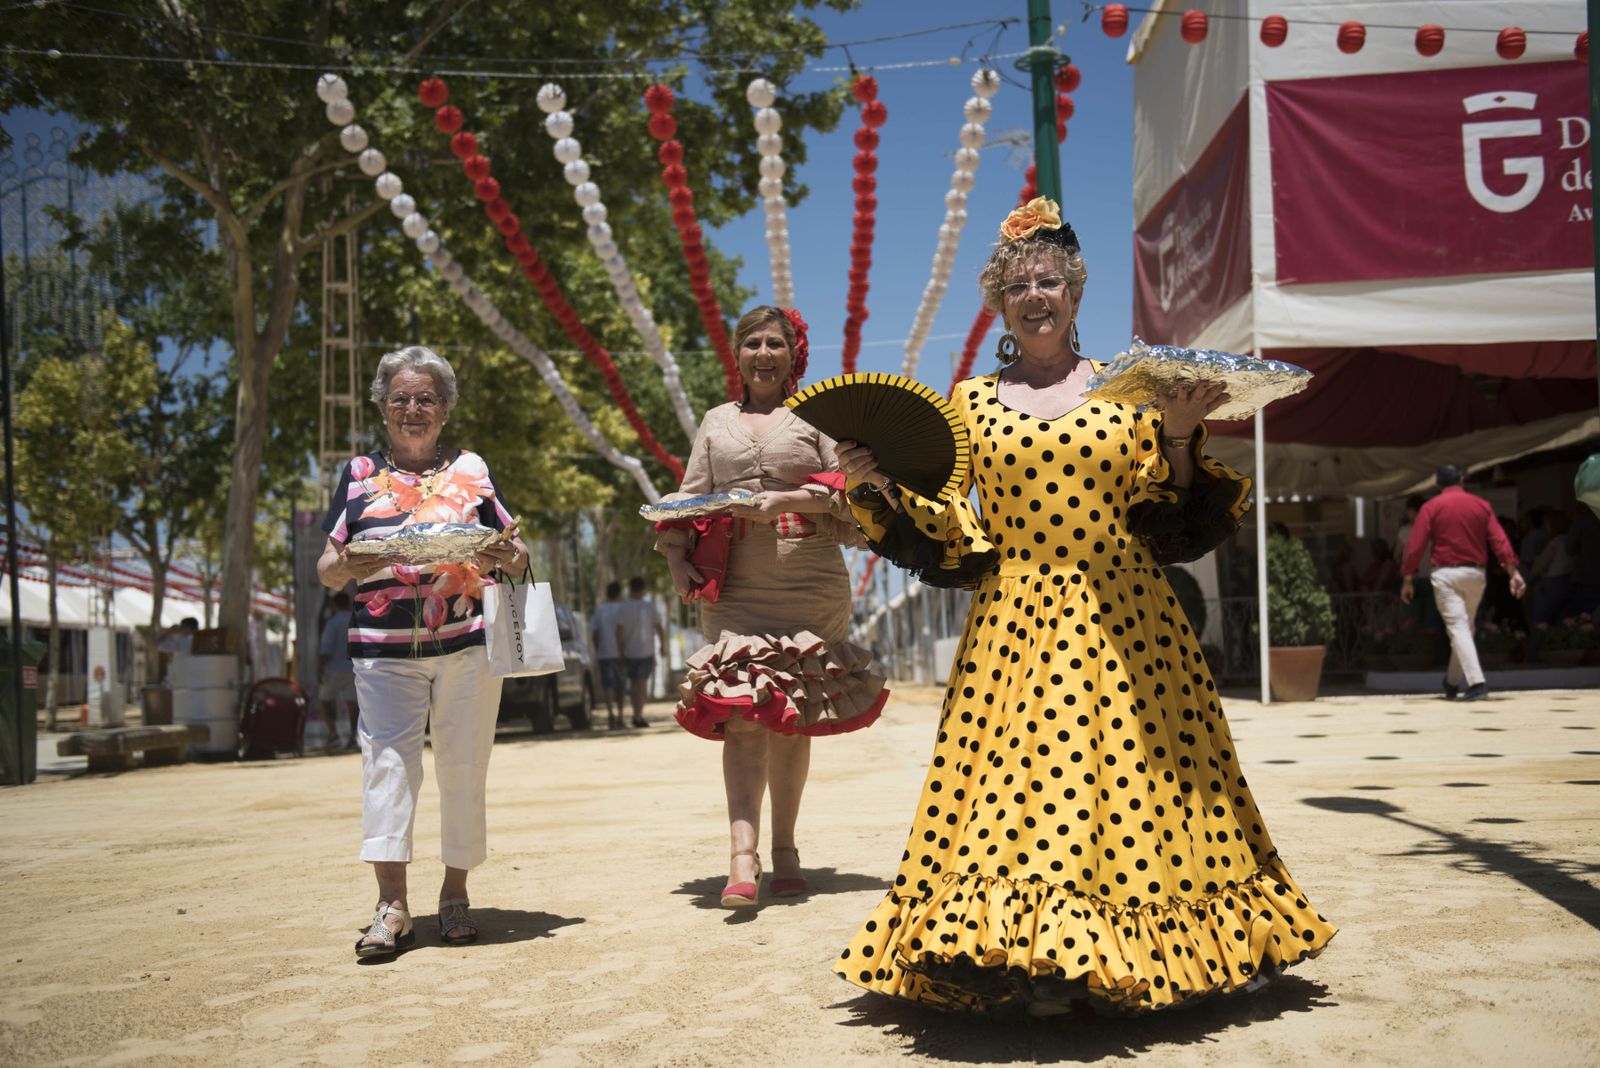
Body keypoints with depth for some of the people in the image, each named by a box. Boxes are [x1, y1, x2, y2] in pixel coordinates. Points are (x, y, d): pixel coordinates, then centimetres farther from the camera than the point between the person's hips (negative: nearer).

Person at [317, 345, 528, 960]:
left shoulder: (470, 470, 14)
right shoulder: (359, 475, 14)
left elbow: (516, 553, 15)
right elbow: (326, 570, 10)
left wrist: (509, 556, -9)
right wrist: (347, 565, -14)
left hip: (467, 642, 0)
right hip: (385, 648, 0)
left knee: (463, 766, 1)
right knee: (387, 760, -10)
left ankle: (455, 894, 12)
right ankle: (391, 904, -11)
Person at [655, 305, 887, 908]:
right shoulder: (716, 423, 19)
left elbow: (848, 489, 0)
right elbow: (688, 500, 16)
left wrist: (783, 501, -14)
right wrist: (678, 561, 0)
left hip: (810, 588, -1)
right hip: (734, 589, 1)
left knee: (794, 717, 3)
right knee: (741, 712, -12)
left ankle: (785, 850, 13)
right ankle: (743, 858, -19)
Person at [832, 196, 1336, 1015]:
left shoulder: (1123, 390, 7)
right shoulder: (971, 404, 10)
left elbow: (1171, 526, 3)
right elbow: (946, 538, 6)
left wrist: (1179, 435, -10)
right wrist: (876, 488, -6)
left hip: (1124, 623, 0)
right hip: (1015, 624, 0)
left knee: (1131, 777, 0)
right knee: (1018, 784, -5)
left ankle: (1138, 954, 16)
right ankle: (1030, 968, 4)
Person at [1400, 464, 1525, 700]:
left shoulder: (1431, 508, -2)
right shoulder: (1482, 505, 7)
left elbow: (1415, 546, -6)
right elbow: (1499, 540, -2)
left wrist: (1407, 579, -1)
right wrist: (1513, 571, -5)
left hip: (1445, 574, -4)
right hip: (1475, 574, 4)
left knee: (1458, 627, -7)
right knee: (1465, 626, 17)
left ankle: (1476, 682, -20)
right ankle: (1453, 682, 26)